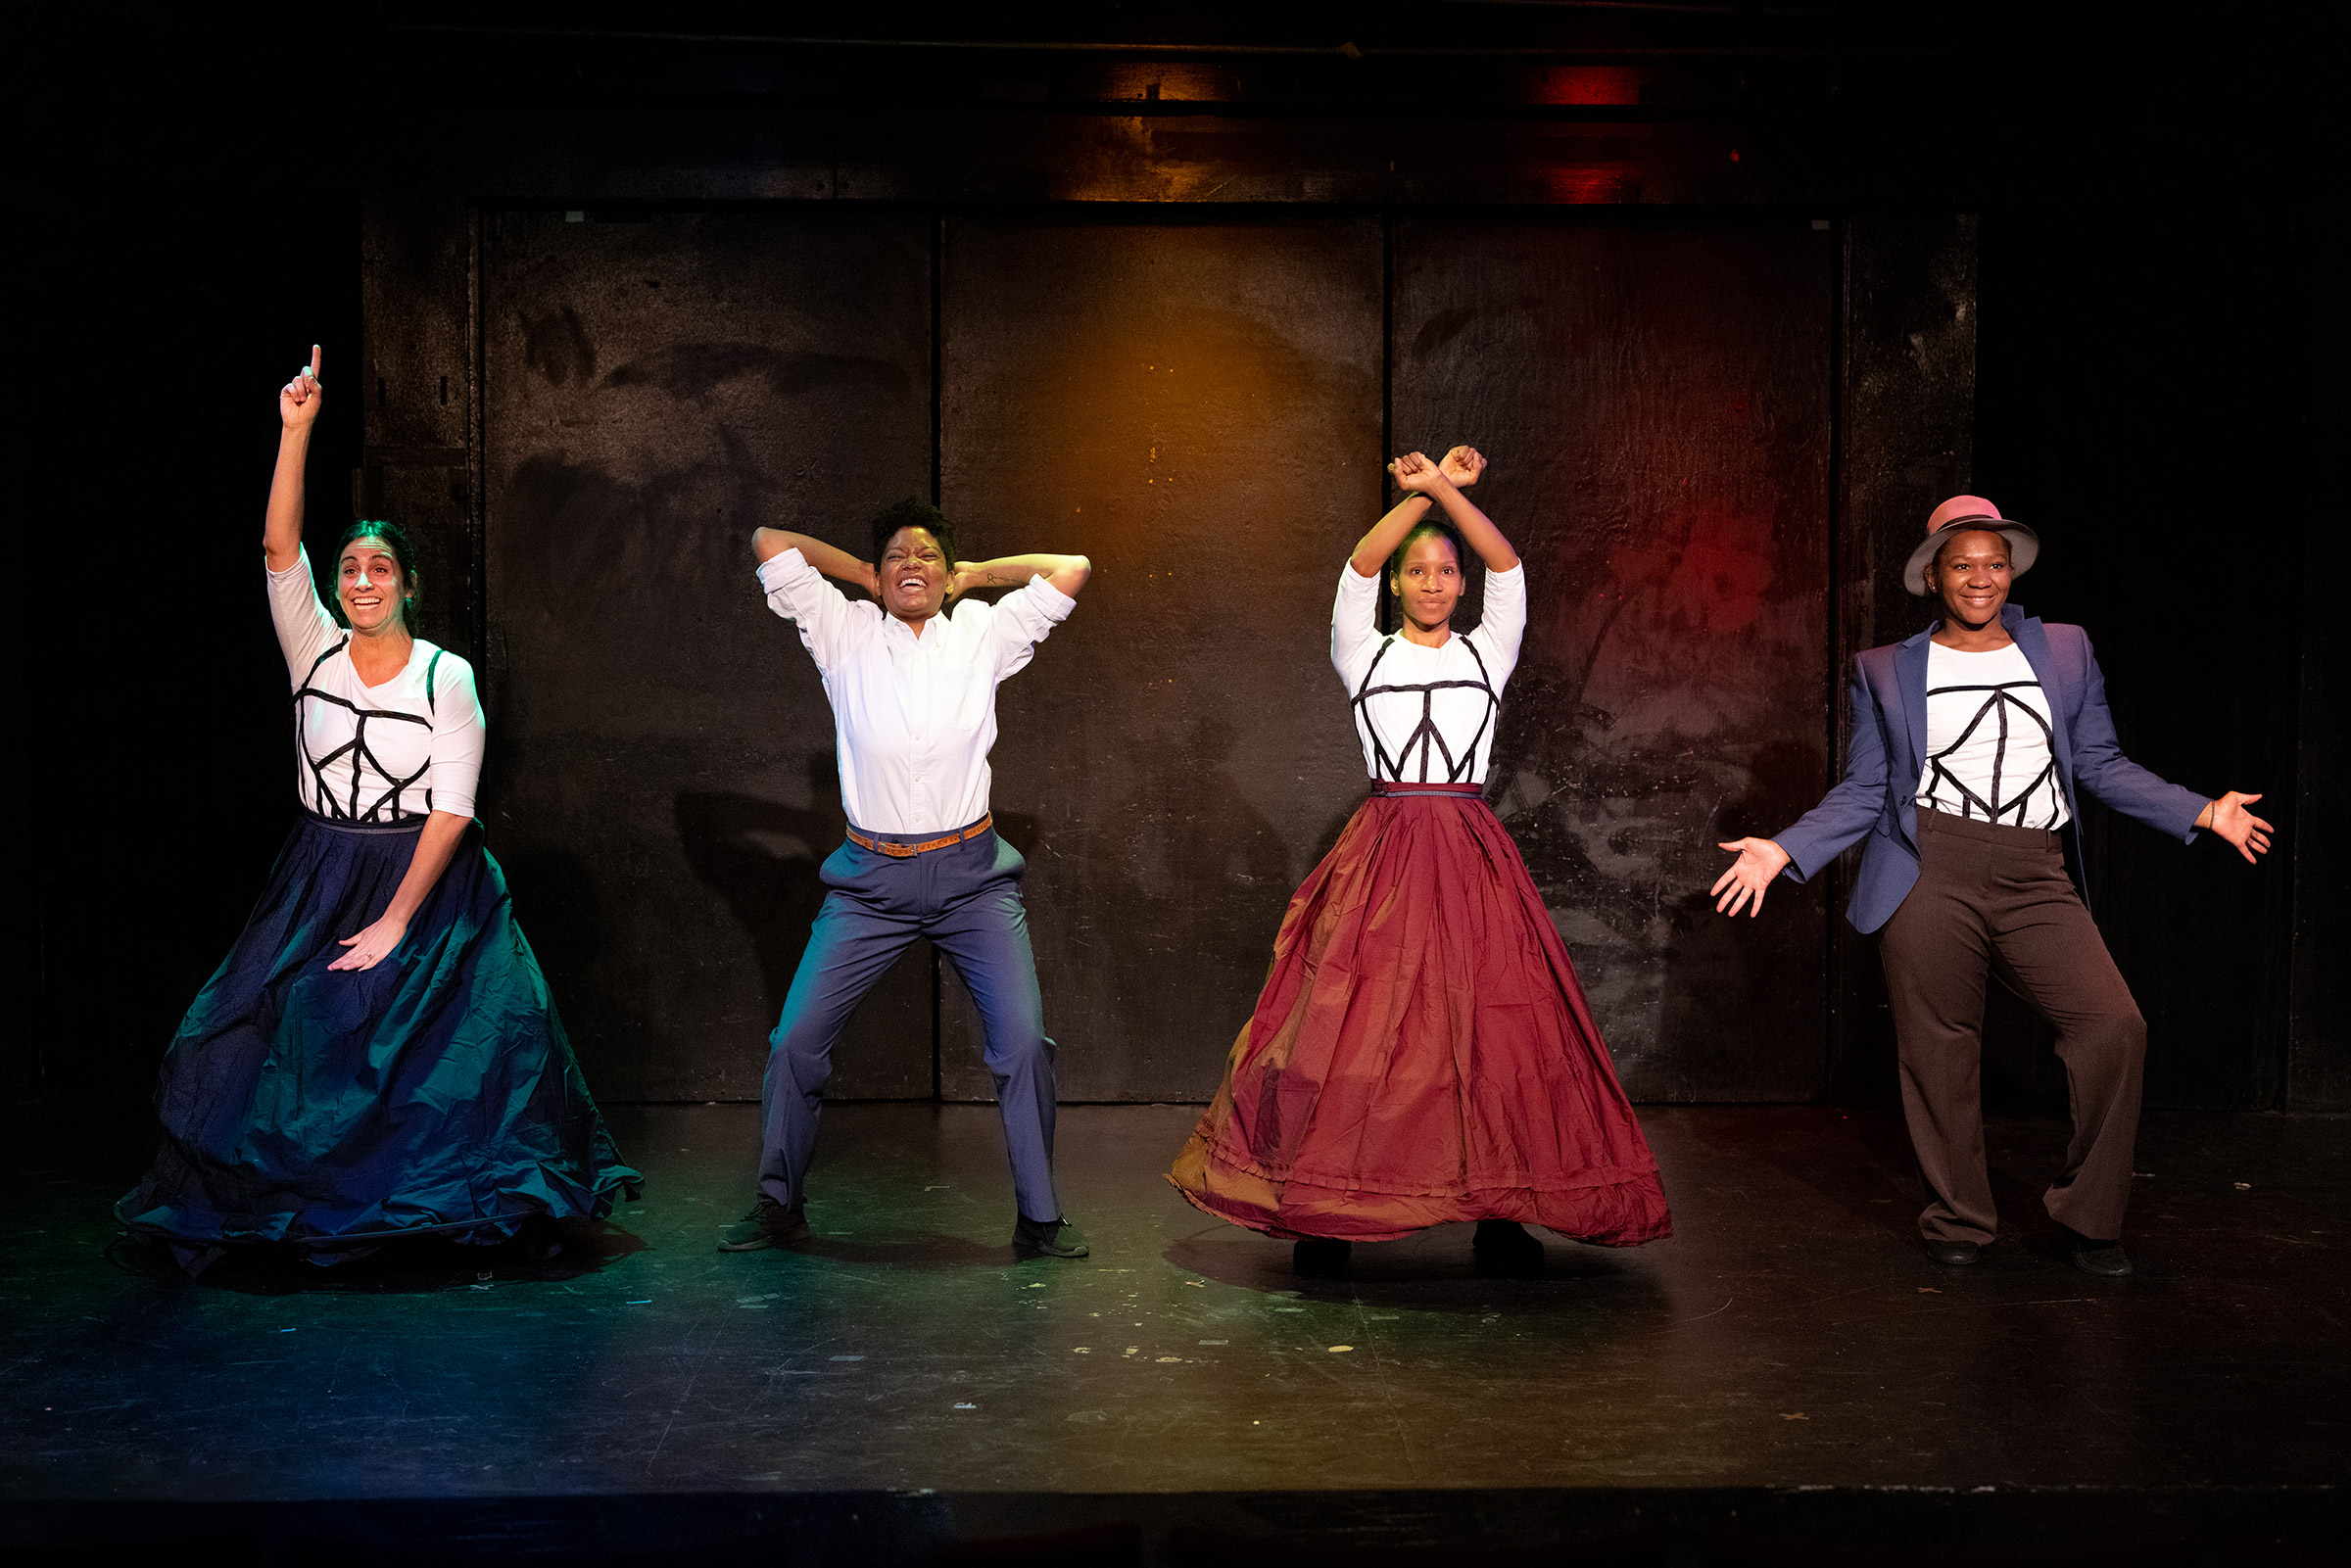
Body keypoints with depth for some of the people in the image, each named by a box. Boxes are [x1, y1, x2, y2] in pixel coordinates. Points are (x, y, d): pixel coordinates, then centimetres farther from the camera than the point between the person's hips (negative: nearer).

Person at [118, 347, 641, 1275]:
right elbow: (278, 547, -12)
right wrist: (296, 430, -21)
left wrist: (397, 922, -15)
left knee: (428, 1045, -6)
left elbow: (453, 807, -11)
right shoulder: (315, 651, 1)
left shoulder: (446, 677, -7)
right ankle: (293, 1208, 13)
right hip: (321, 878, 3)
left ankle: (453, 1207, 10)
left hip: (428, 879, -3)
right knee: (278, 1035, -3)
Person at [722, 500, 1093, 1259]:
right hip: (873, 879, 0)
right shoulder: (846, 636, 3)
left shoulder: (983, 635, 5)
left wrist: (976, 572, 9)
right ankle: (779, 1208, 18)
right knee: (795, 1041, -2)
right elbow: (770, 544, 2)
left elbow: (1072, 568, 3)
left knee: (1023, 1040, -10)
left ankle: (1039, 1218, 4)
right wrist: (861, 573, 10)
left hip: (972, 876, 0)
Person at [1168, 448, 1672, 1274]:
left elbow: (1508, 570, -2)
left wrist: (1447, 489, -13)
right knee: (1352, 1025, -5)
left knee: (1494, 1024, -5)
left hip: (1470, 853, 1)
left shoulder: (1486, 652, 11)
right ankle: (1324, 1213, 4)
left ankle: (1500, 1214, 3)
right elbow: (1357, 570, -4)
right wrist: (1418, 495, -13)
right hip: (1382, 853, -1)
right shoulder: (1363, 655, 10)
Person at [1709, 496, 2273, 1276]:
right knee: (1939, 1052, 0)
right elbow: (1864, 792, 10)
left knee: (2115, 1028, -13)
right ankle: (1958, 1221, 19)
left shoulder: (2065, 651, 16)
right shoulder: (1886, 671, 11)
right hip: (1929, 875, -1)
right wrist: (1784, 851, -1)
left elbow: (2103, 764, 17)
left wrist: (2204, 811, 10)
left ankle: (2088, 1219, 3)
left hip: (2037, 881, 2)